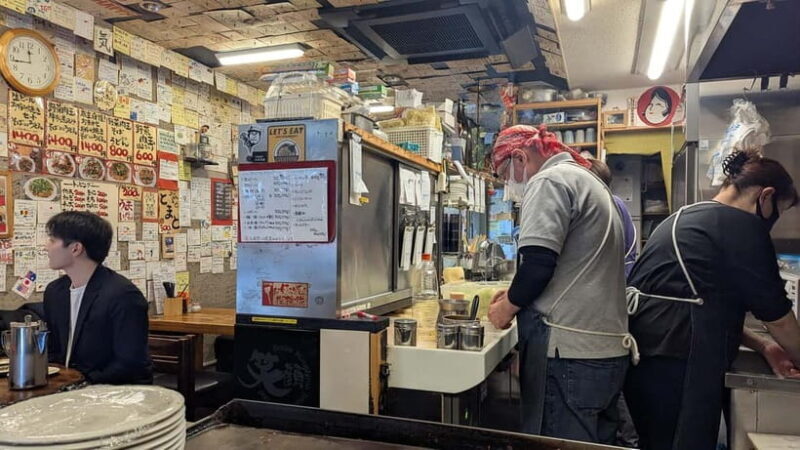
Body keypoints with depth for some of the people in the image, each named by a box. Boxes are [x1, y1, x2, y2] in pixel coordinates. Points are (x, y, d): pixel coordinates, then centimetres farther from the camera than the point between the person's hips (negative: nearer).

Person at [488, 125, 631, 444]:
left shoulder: (549, 181, -9)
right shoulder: (587, 181, 22)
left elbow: (538, 264, -21)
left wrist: (508, 307, -3)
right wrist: (518, 295, 20)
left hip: (570, 352, -10)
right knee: (594, 443, 17)